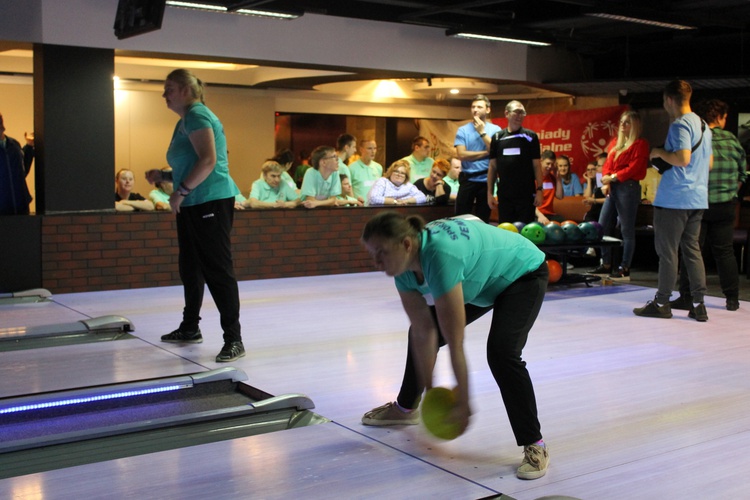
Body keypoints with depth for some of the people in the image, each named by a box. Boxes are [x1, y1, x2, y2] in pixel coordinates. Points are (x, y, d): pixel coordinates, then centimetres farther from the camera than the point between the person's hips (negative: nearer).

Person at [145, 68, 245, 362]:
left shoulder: (196, 115, -11)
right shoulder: (184, 121, 19)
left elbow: (207, 161, -24)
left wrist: (181, 191, -20)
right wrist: (163, 176, 12)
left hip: (211, 201, -11)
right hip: (191, 205, 11)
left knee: (218, 270, -9)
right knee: (190, 269, 19)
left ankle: (234, 340, -5)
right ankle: (190, 329, 34)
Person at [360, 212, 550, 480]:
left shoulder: (440, 258, -42)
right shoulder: (404, 265, -18)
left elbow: (455, 344, -37)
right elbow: (424, 333, -12)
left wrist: (463, 402, -31)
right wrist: (429, 393, -10)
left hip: (524, 273, -8)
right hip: (482, 279, 9)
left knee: (501, 352, -28)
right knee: (418, 333, 12)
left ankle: (534, 445, -12)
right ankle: (405, 408, 37)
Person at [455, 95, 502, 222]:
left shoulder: (495, 129, 2)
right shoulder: (463, 130, 1)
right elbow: (462, 154, -10)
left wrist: (482, 132, -11)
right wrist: (487, 152, -9)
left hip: (486, 179, 0)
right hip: (468, 179, 0)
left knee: (483, 219, 10)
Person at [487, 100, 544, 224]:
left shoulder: (530, 136, 0)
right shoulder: (497, 137, 6)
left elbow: (537, 165, 0)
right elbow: (493, 166, 8)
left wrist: (539, 190, -7)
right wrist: (489, 192, 4)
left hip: (526, 195, -2)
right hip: (504, 195, 2)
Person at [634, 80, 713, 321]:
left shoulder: (680, 125, -13)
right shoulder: (704, 126, 15)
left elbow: (682, 158, -25)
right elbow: (709, 163, 22)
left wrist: (660, 152, -10)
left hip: (674, 198, -8)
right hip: (698, 198, 8)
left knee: (667, 250, -1)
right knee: (692, 249, 11)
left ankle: (661, 303, 6)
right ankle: (698, 304, 10)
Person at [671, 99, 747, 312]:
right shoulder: (731, 139, 0)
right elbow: (743, 170, 7)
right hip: (725, 205, 3)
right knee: (725, 251, 10)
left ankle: (686, 297, 1)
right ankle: (732, 298, 14)